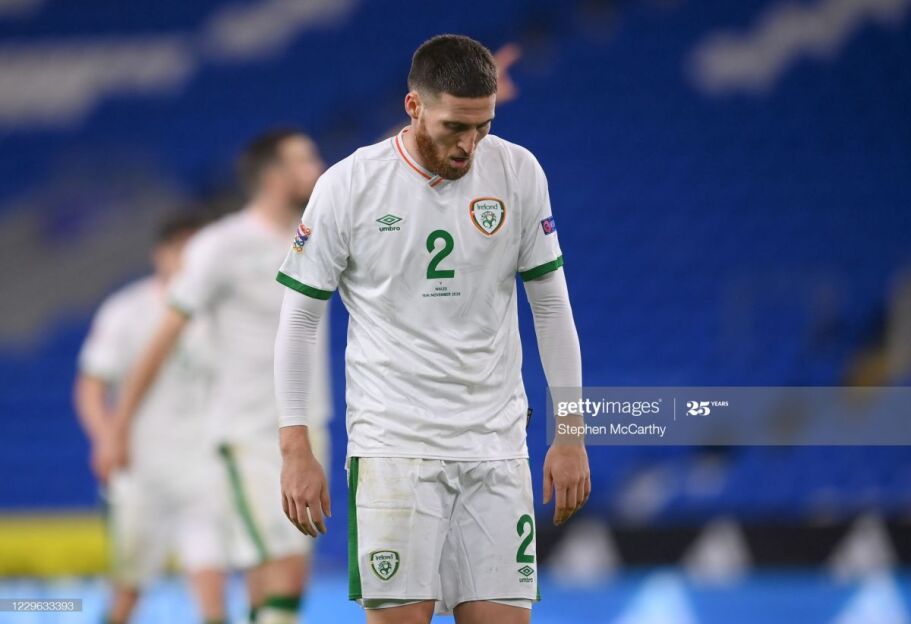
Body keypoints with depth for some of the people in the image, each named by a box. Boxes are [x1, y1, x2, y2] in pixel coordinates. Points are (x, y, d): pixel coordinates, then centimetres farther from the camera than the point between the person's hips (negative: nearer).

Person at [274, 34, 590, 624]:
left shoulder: (519, 172, 2)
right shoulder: (347, 187, -5)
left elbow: (552, 305, 10)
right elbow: (299, 320, 3)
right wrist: (297, 449, -2)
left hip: (496, 443, 3)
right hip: (393, 440, -3)